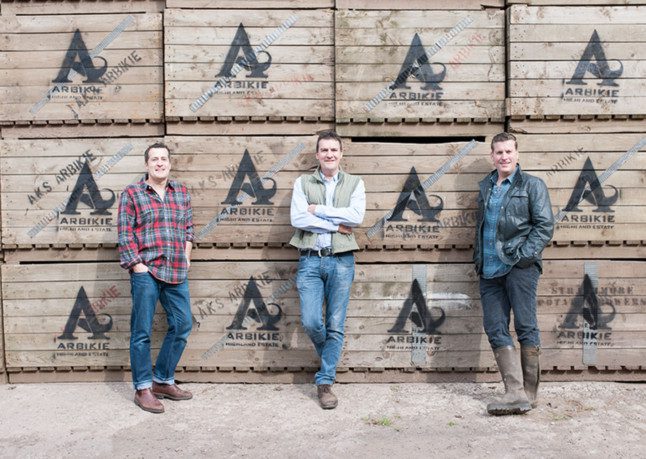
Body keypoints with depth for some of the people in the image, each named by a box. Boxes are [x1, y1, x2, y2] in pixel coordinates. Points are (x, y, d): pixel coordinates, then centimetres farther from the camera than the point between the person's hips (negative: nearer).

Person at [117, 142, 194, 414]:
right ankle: (143, 388, 12)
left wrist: (187, 257, 9)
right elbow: (125, 233, -4)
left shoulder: (181, 192, 14)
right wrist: (137, 265, -10)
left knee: (182, 325, 8)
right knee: (142, 331, 1)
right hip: (146, 272, -5)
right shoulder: (132, 193, 1)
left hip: (177, 272, 5)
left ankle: (163, 380, 23)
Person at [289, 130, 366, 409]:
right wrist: (336, 225, -9)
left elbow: (356, 216, -10)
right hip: (310, 260, 0)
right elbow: (297, 219, -8)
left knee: (336, 326, 2)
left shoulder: (355, 183, 7)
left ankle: (325, 381, 13)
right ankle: (330, 355, 26)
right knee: (310, 322, -6)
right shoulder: (303, 183, 7)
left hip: (341, 260, 0)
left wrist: (318, 210, -10)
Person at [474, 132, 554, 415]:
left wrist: (523, 255, -13)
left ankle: (528, 393, 7)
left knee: (525, 328, -2)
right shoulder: (486, 187, 19)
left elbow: (545, 225, -4)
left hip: (520, 267, -6)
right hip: (489, 271, 6)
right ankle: (515, 392, 3)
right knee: (495, 329, 1)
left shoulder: (532, 185, 2)